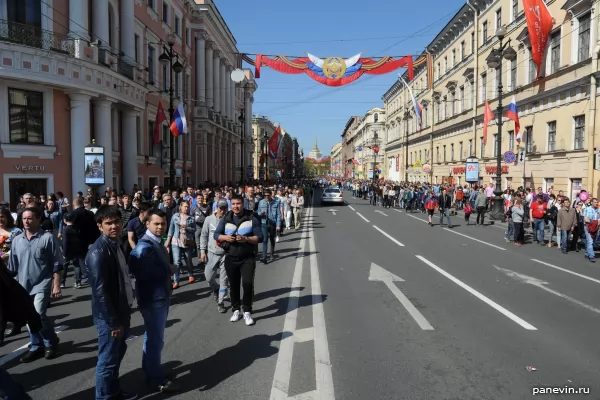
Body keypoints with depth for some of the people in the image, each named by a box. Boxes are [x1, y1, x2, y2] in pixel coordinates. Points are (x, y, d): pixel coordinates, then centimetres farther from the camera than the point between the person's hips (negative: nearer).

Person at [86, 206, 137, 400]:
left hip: (121, 311, 9)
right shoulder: (98, 252, -23)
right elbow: (100, 291, -24)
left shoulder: (115, 245, 6)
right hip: (108, 317, -9)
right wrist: (113, 322, -20)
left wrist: (123, 315, 15)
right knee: (108, 359, 5)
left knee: (118, 353, 23)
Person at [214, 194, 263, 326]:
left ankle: (247, 312, 4)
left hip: (247, 258, -3)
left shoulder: (252, 219, -5)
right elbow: (216, 235, 3)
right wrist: (225, 237, -17)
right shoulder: (225, 219, 3)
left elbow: (260, 237, -8)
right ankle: (236, 310, 28)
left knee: (248, 283, -12)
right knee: (234, 285, 12)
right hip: (230, 258, 3)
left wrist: (246, 239, -23)